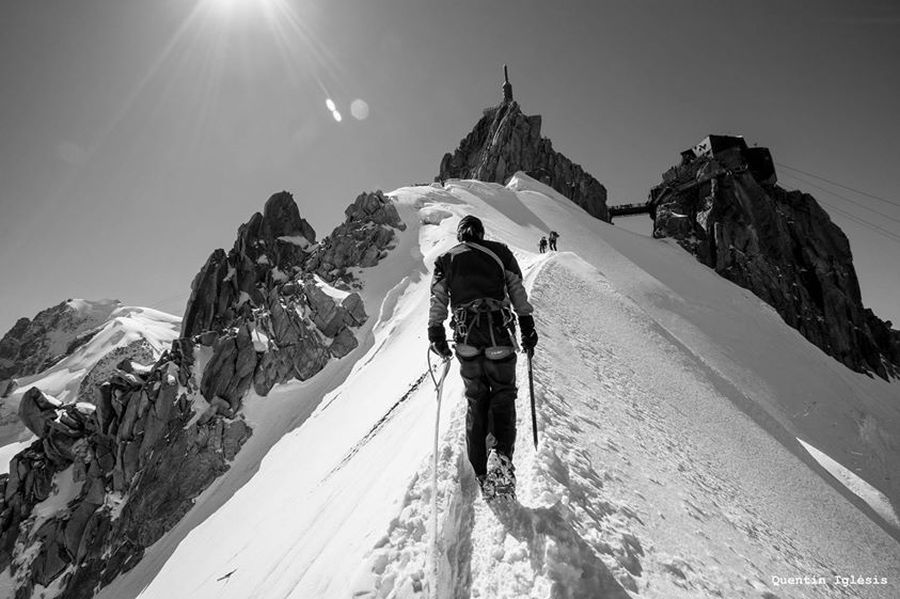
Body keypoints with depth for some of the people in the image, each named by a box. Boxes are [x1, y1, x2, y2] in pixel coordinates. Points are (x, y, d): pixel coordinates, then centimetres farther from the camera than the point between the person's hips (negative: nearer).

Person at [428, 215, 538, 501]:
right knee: (503, 395, 8)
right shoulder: (499, 252, 12)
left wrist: (436, 334, 9)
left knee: (476, 401, 11)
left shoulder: (445, 259, 15)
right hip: (498, 330, -1)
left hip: (465, 335, 2)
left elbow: (438, 299, 7)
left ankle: (481, 471, 10)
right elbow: (517, 290, 6)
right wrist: (527, 326, 8)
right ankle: (502, 455, -14)